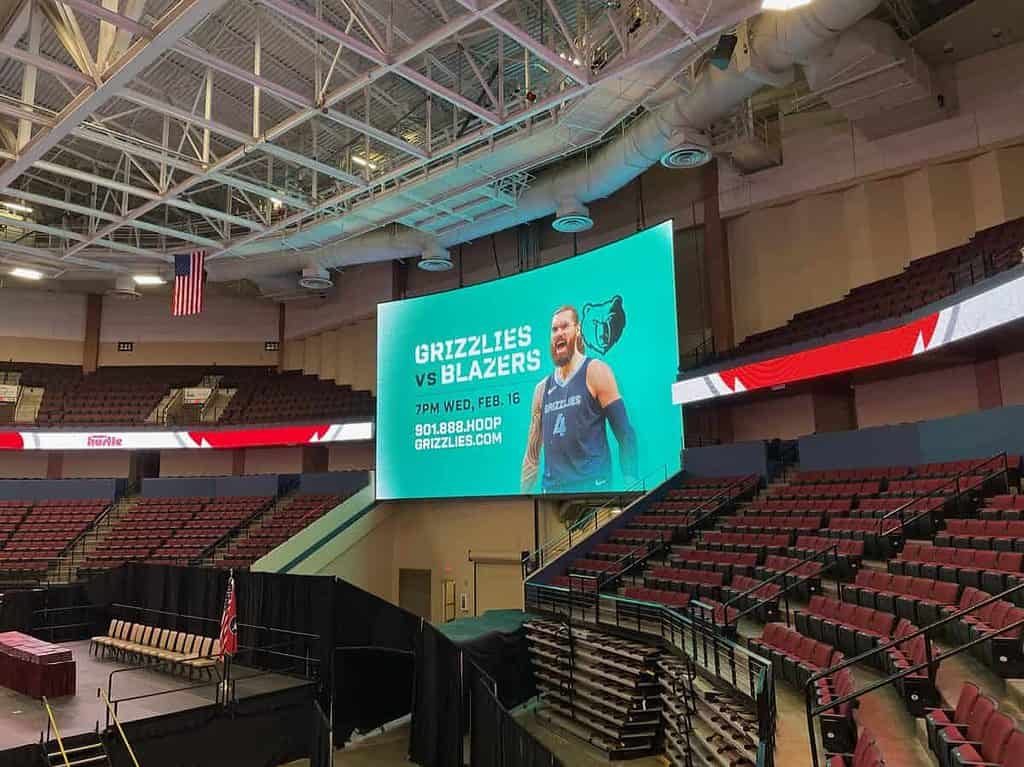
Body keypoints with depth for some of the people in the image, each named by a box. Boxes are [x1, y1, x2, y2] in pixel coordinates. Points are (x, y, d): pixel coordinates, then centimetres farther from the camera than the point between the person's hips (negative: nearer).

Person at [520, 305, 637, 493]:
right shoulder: (542, 389, 12)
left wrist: (631, 487, -14)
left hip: (592, 486, -5)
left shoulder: (595, 372, -3)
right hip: (552, 489, 5)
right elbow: (533, 451, 17)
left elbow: (625, 435, -7)